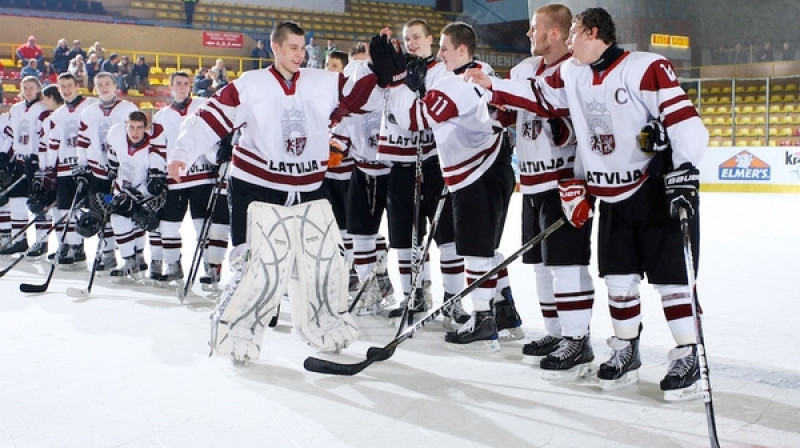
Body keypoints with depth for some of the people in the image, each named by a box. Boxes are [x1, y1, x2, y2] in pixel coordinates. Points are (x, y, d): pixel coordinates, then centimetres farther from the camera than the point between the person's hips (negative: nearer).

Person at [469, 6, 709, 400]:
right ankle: (625, 352, 24)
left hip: (660, 190, -7)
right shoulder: (573, 75, 5)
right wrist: (492, 86, 7)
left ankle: (687, 360, 8)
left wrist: (683, 173, -27)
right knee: (619, 277, 10)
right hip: (613, 197, 7)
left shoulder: (647, 68, -17)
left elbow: (685, 119, -21)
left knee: (669, 277, -3)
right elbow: (539, 97, 15)